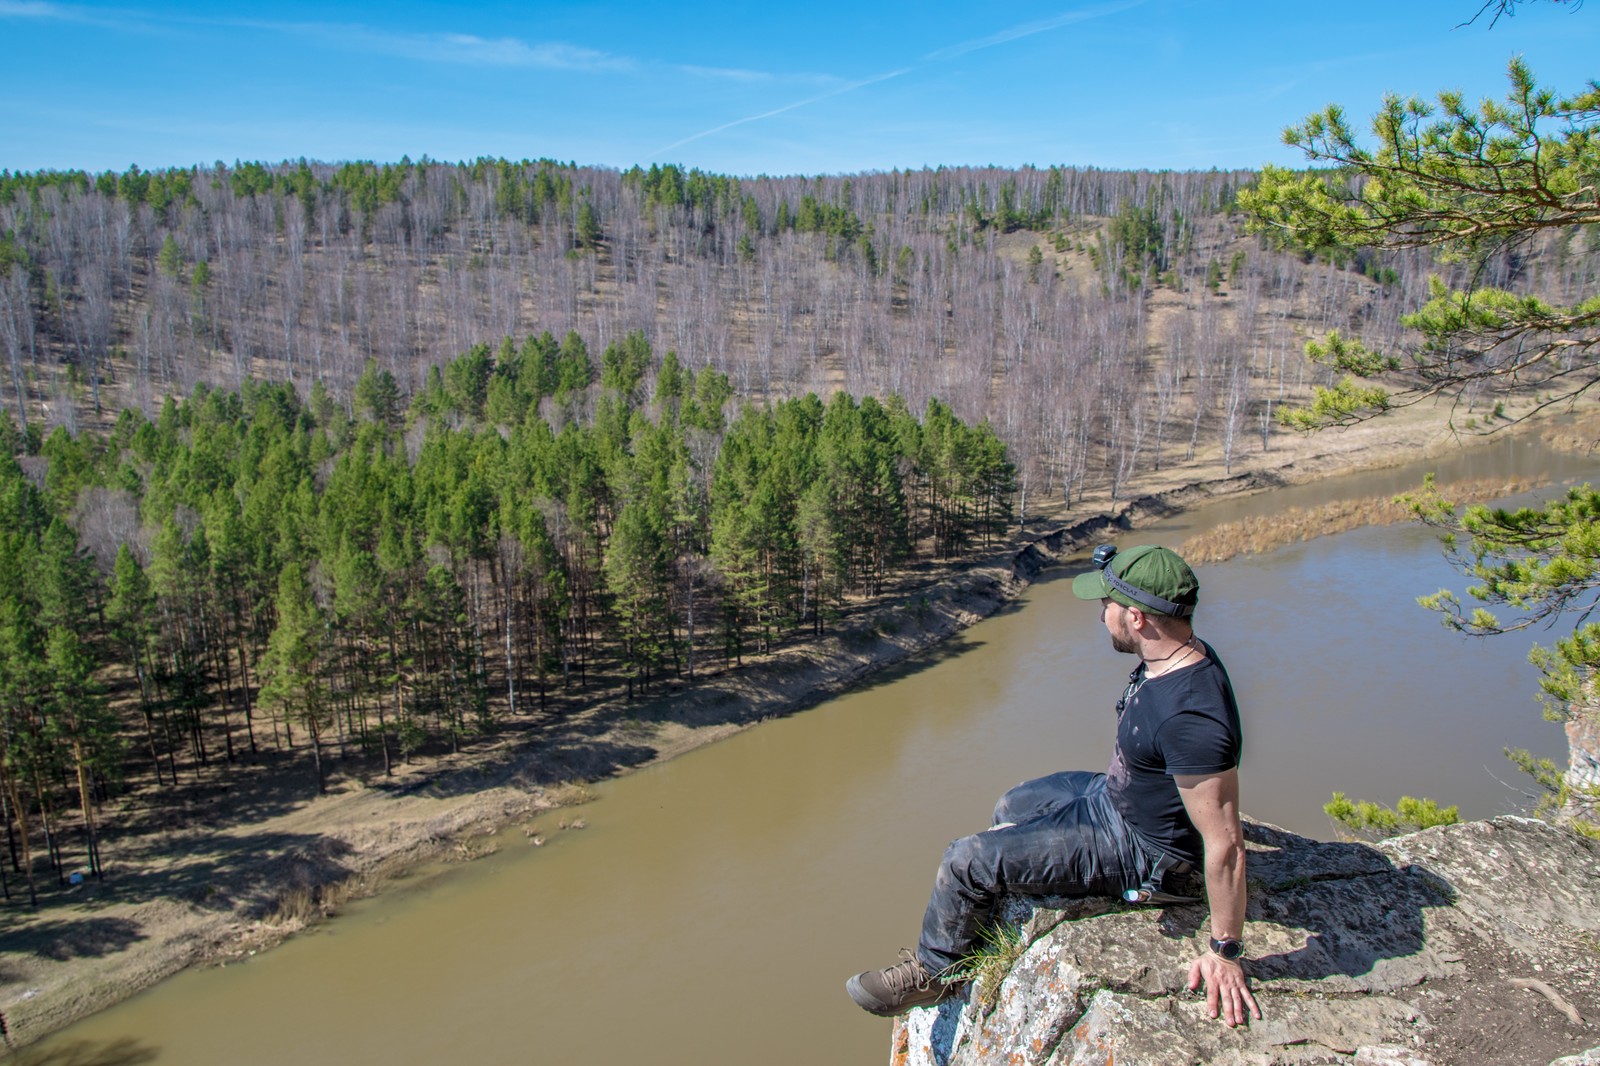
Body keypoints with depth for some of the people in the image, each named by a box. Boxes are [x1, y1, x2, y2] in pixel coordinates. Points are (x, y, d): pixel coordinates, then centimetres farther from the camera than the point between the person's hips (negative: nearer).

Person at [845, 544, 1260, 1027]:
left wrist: (1225, 953, -22)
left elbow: (1225, 845, -32)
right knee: (1011, 807, 28)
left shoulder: (1192, 718, -37)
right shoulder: (1173, 657, -7)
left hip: (1135, 848, -10)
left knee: (966, 861, -10)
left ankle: (933, 972, 19)